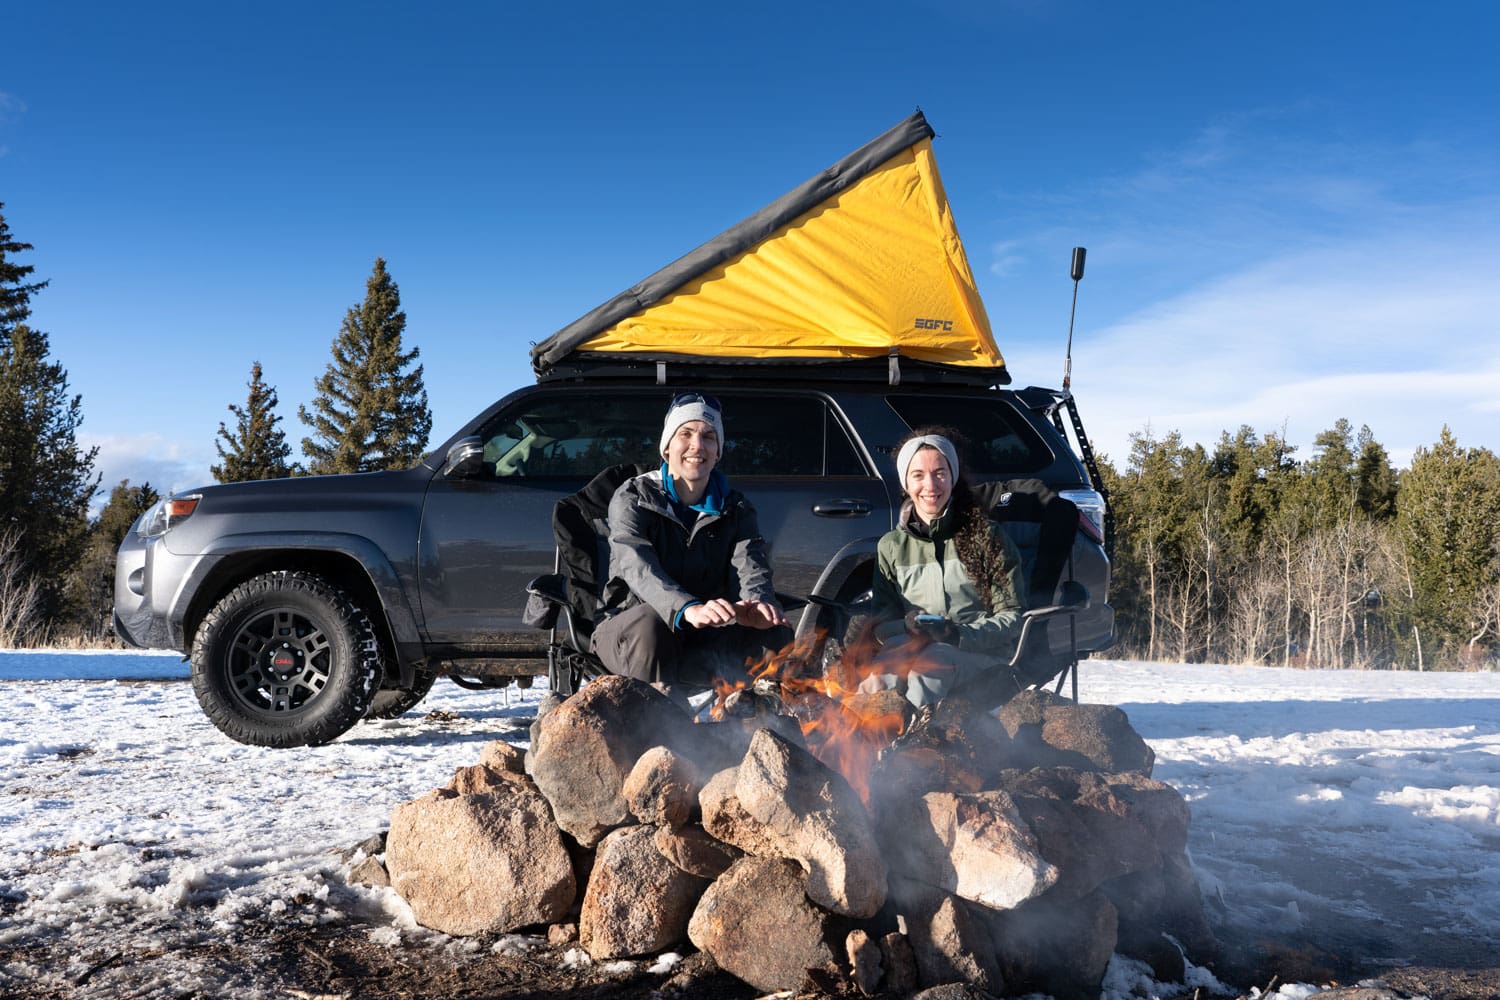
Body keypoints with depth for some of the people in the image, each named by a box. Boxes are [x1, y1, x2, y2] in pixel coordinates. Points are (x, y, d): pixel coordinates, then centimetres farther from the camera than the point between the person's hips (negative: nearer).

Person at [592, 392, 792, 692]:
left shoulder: (735, 509, 7)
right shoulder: (632, 499, -6)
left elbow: (750, 565, -11)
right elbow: (639, 569, -24)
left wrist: (757, 603, -39)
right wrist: (688, 609, -46)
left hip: (706, 641, 3)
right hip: (630, 630, -3)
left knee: (773, 632, -22)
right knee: (650, 622, -37)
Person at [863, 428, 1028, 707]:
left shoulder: (985, 535, 3)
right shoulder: (891, 546, 12)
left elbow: (1013, 616, 1)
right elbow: (881, 623, 11)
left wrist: (961, 634, -18)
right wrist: (907, 626, -14)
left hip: (984, 652, -2)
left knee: (932, 663, -37)